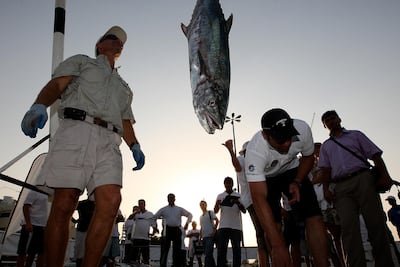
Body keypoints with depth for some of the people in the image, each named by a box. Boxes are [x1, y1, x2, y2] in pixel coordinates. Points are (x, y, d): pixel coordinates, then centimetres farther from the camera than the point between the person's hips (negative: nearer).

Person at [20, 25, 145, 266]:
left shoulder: (124, 86, 36)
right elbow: (56, 85, 7)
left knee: (111, 201, -18)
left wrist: (135, 146, 8)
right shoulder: (81, 61, 24)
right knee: (64, 205, -11)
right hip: (77, 131, -3)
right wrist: (39, 106, -15)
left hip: (109, 141, 4)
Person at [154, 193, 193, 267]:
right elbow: (154, 217, 12)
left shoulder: (180, 209, 14)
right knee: (164, 250, -6)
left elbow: (190, 215, 15)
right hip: (167, 230, -1)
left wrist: (187, 223, -2)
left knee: (177, 250, 3)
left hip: (176, 230, 2)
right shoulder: (163, 209, 12)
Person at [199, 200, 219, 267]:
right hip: (204, 237, 7)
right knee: (208, 254, 9)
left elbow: (217, 220, -7)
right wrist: (200, 236, 14)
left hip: (210, 236, -7)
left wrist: (214, 231, -14)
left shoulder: (210, 212, 1)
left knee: (208, 254, -16)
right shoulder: (201, 216, 20)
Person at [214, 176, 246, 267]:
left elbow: (244, 211, 3)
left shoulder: (238, 196, 10)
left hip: (236, 226, 0)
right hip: (223, 226, 0)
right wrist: (217, 204, -16)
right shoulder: (220, 196, 12)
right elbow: (215, 211, 7)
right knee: (221, 249, -4)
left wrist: (238, 203, -18)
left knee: (236, 249, 2)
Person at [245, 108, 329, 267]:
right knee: (272, 225, -15)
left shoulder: (302, 129, -30)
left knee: (314, 217, -12)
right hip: (265, 177, -2)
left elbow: (308, 157, -4)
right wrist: (277, 246, -47)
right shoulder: (254, 151, -40)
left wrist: (297, 182, -19)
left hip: (292, 170, 3)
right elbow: (259, 199, -44)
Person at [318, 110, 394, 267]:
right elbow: (325, 169, 15)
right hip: (341, 187, 1)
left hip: (363, 179, -1)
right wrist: (326, 188, -2)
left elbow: (375, 154, 9)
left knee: (375, 223, -7)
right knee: (348, 227, -12)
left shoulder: (355, 135, 19)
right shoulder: (325, 146, 25)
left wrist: (384, 175, -7)